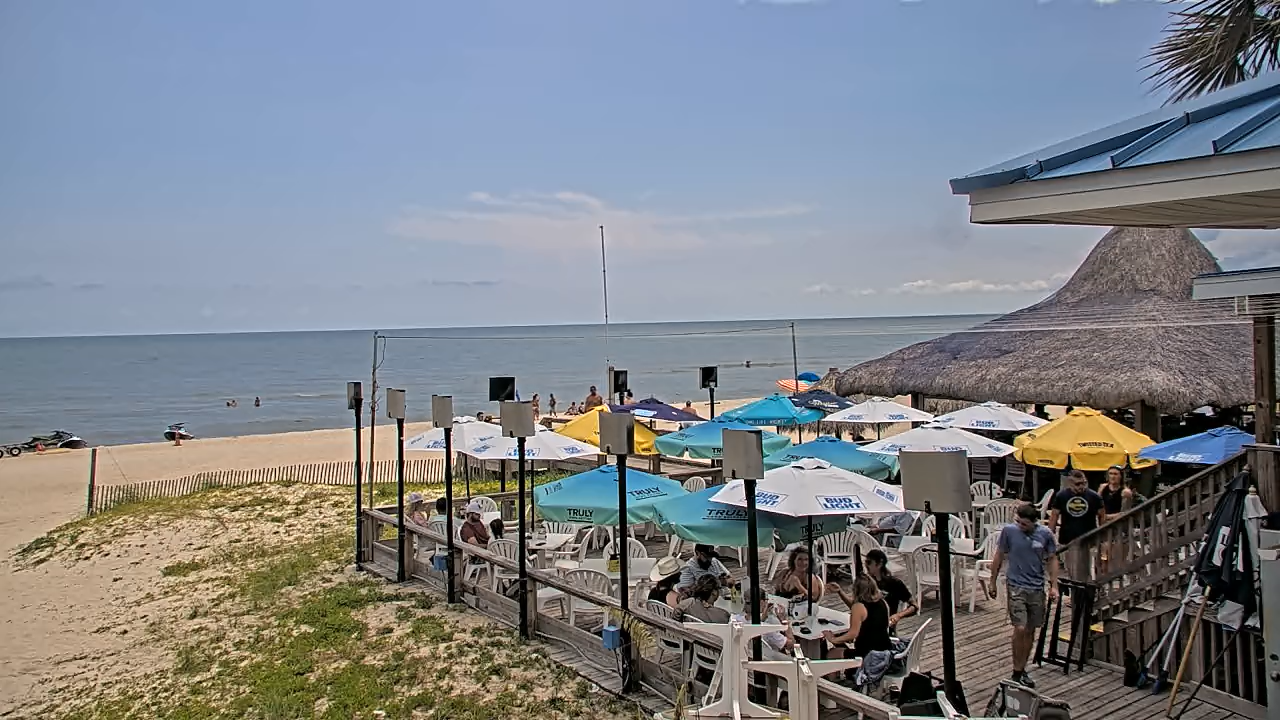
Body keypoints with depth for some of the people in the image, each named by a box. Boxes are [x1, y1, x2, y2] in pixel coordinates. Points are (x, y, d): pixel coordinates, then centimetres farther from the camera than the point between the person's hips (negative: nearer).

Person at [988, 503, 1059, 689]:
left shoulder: (1045, 534, -5)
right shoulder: (1009, 530, -9)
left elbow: (1052, 559, 7)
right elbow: (999, 556, 2)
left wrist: (1054, 586, 2)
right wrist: (992, 582, 7)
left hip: (1037, 588, 3)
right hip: (1016, 586, -3)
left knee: (1030, 631, 10)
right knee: (1020, 629, -11)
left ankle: (1022, 670, 25)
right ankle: (1016, 673, 2)